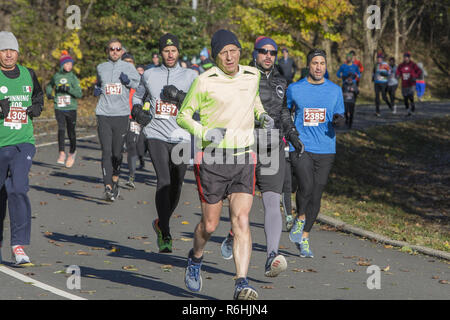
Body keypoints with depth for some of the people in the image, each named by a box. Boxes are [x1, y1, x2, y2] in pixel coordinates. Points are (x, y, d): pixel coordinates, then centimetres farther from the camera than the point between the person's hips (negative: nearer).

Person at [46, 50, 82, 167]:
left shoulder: (73, 78, -1)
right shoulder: (56, 77, 5)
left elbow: (79, 94, -8)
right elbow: (49, 86, 26)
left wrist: (69, 89, -22)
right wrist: (49, 94, 6)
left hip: (71, 108, -1)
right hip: (59, 108, 1)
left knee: (71, 132, 5)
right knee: (61, 129, -17)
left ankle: (72, 151, 29)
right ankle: (62, 153, -16)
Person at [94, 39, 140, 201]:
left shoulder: (128, 67, 7)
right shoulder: (101, 68, 13)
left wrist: (129, 81, -9)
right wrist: (96, 90, 9)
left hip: (121, 114, 0)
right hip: (104, 114, 1)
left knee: (117, 153, 4)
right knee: (106, 152, -9)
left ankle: (115, 182, 27)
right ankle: (108, 188, -14)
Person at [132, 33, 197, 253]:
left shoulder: (190, 76, 6)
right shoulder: (150, 75, 11)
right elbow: (137, 95, 28)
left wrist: (180, 97, -17)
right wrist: (137, 110, 8)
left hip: (182, 138, 1)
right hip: (156, 135, -1)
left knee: (175, 186, 8)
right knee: (163, 181, -17)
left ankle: (161, 223, 34)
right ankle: (165, 235, -17)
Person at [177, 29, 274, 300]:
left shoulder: (252, 75, 6)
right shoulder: (205, 81, -7)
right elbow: (183, 116, 1)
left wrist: (262, 115, 9)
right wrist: (205, 132, -17)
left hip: (244, 159, 3)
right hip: (211, 159, -2)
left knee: (242, 220, -12)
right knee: (210, 224, 5)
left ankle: (242, 285, -16)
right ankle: (196, 258, 38)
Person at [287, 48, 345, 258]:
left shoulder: (335, 90, 8)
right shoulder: (294, 89, 4)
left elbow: (339, 118, 13)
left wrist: (338, 120, -10)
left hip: (325, 150, 2)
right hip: (300, 147, -2)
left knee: (316, 195, 2)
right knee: (306, 186, -21)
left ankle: (304, 237, 15)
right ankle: (300, 219, 7)